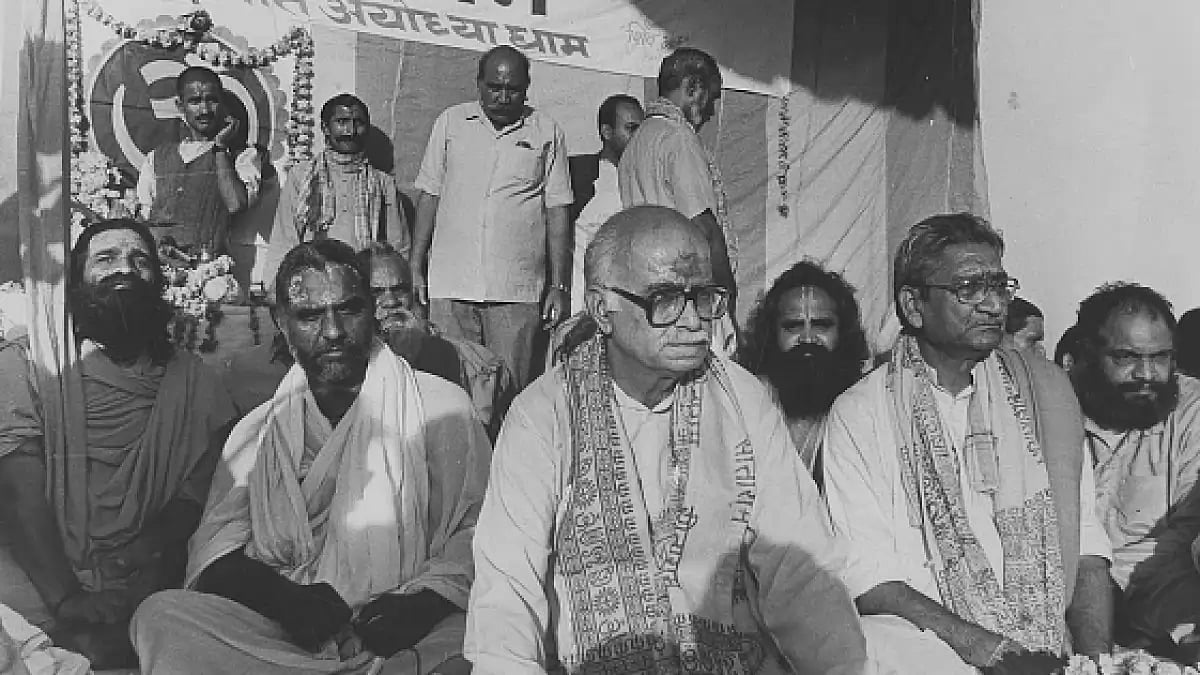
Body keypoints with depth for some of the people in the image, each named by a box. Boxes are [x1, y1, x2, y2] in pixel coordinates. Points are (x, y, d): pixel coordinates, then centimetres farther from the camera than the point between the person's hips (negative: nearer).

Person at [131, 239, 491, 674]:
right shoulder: (256, 430, 15)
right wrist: (286, 600, -14)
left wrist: (424, 604, -19)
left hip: (408, 637, -3)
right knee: (160, 616, -21)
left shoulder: (441, 408, 5)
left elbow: (473, 539, 0)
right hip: (278, 634, 4)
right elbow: (215, 550, 6)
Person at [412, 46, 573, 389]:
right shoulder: (451, 122, 9)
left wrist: (559, 285, 1)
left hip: (517, 289, -1)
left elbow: (557, 211, 5)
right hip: (449, 284, 1)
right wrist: (415, 269, 7)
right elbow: (429, 196, 12)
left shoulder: (547, 132, 5)